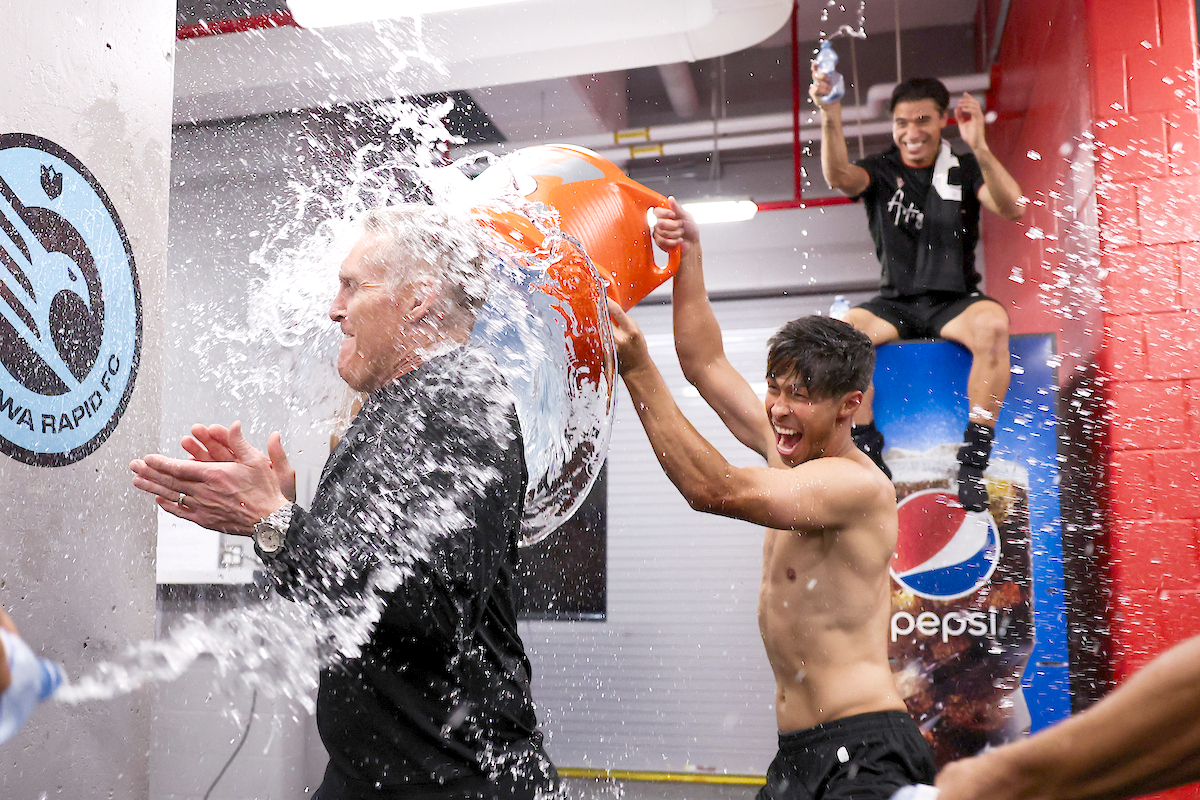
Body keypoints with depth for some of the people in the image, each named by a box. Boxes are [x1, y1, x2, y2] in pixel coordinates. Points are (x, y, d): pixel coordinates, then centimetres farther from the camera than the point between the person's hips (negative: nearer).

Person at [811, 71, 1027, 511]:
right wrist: (830, 119, -36)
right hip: (896, 304, 1)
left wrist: (979, 148, -27)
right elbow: (840, 177, -17)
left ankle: (974, 461, -25)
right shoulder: (881, 170, 6)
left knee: (993, 323, -35)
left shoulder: (964, 171, 4)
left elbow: (1013, 208, -13)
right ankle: (870, 456, -19)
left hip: (955, 302, -1)